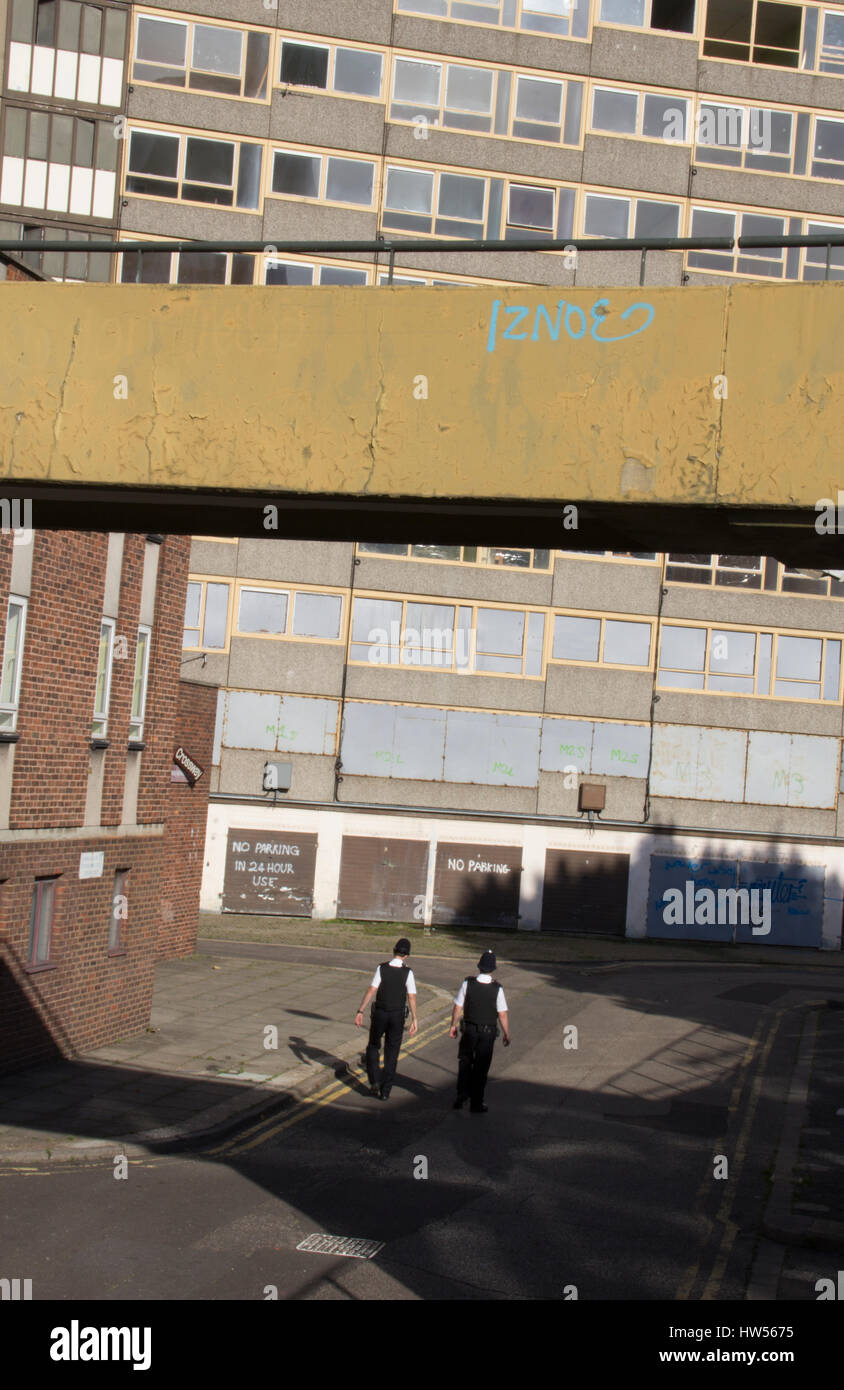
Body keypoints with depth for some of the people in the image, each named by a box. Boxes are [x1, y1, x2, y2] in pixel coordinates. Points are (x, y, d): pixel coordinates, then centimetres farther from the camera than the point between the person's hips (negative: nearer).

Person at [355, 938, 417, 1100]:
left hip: (379, 1013, 0)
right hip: (398, 1016, 0)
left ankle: (373, 1083, 8)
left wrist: (360, 1011, -13)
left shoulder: (382, 968, -9)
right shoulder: (408, 972, -9)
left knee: (373, 1046, 20)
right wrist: (414, 1020, -8)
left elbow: (371, 990, -15)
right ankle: (385, 1091, 10)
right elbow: (412, 997, -12)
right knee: (391, 1053, 10)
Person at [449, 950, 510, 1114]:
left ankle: (462, 1095, 18)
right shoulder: (497, 989, -15)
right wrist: (507, 1034, 1)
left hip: (469, 1030, 1)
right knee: (481, 1068, 9)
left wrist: (453, 1025, 10)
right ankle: (476, 1104, 15)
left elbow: (458, 1007, -4)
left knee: (465, 1062, 22)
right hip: (488, 1033, -1)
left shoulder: (467, 984, -12)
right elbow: (503, 1015, -11)